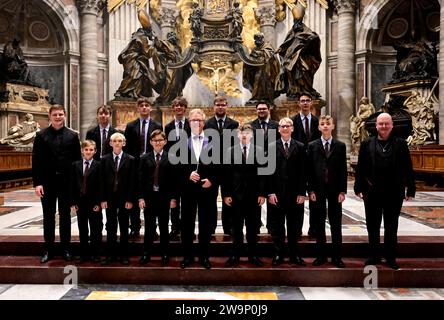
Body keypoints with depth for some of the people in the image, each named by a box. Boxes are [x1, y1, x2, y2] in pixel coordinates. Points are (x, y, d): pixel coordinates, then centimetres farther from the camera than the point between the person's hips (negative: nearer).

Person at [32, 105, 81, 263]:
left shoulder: (73, 135, 3)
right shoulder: (41, 135, 2)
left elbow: (78, 160, 2)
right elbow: (36, 160, -1)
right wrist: (37, 183, -9)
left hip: (66, 181, 0)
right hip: (47, 182, 0)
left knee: (65, 216, 9)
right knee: (48, 216, 9)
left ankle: (66, 249, 20)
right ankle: (48, 250, 20)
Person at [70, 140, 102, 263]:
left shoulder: (98, 165, -5)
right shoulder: (75, 165, 6)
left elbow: (101, 185, -7)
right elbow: (73, 185, 5)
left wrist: (98, 203, -11)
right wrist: (73, 202, -1)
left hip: (94, 203, -3)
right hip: (80, 202, 3)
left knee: (95, 230, 6)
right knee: (82, 230, 12)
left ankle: (95, 254, 17)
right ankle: (84, 254, 23)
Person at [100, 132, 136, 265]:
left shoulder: (130, 160, 0)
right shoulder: (105, 159, 6)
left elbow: (132, 181, -3)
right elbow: (102, 181, 3)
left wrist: (130, 200, -8)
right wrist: (103, 199, -3)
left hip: (124, 198, -1)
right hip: (110, 198, 1)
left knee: (124, 227, 8)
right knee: (110, 227, 7)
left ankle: (124, 254, 17)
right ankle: (110, 254, 18)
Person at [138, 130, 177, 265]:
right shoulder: (144, 158, 5)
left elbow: (174, 179, -2)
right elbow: (141, 179, 2)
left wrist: (173, 198, -6)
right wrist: (141, 197, -4)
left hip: (164, 197, 0)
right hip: (149, 197, 1)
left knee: (164, 227, 9)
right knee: (149, 227, 5)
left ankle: (164, 254, 21)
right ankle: (146, 254, 16)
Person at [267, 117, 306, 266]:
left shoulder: (300, 147, 5)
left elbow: (303, 171, 2)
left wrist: (302, 192, -5)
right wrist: (270, 192, -7)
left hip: (295, 193, 1)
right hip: (277, 193, 0)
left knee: (294, 226, 10)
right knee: (277, 226, 7)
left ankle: (294, 254, 22)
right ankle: (278, 254, 18)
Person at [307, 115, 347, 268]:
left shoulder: (340, 145, 4)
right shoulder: (312, 145, 4)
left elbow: (343, 169, 2)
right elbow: (310, 169, 1)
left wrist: (342, 191, -4)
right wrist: (310, 190, -5)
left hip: (335, 189, 0)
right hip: (318, 189, 0)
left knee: (336, 224, 6)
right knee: (319, 223, 7)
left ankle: (337, 256, 15)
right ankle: (321, 255, 18)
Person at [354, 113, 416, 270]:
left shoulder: (401, 144, 2)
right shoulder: (367, 144, 3)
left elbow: (408, 168, 1)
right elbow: (360, 168, 1)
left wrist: (410, 189, -2)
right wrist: (359, 188, -3)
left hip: (394, 193, 0)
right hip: (372, 192, 1)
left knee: (391, 227, 12)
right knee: (372, 227, 10)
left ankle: (391, 257, 25)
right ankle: (374, 256, 24)